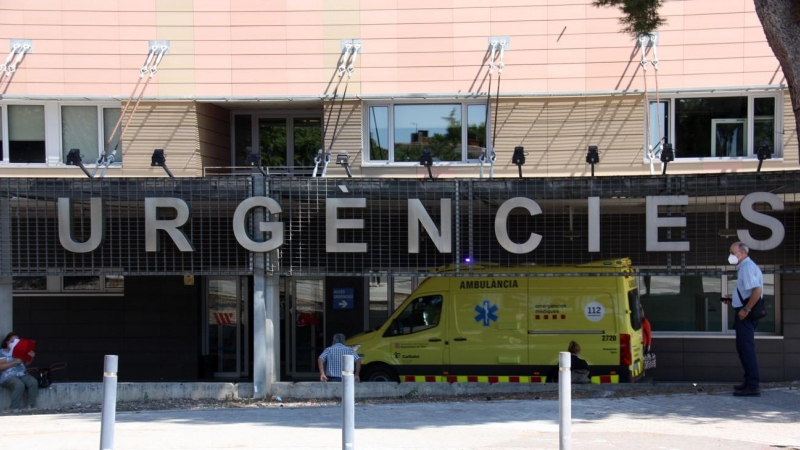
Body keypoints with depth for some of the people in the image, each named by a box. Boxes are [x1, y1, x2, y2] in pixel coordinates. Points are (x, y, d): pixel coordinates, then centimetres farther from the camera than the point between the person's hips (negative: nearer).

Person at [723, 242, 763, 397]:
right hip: (745, 313, 11)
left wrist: (745, 309, -23)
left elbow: (757, 290, -26)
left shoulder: (747, 268, -15)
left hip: (746, 315, -11)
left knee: (746, 349, -9)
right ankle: (749, 382, 24)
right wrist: (734, 299, 15)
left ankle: (752, 386, -9)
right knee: (744, 348, 17)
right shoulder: (745, 267, 17)